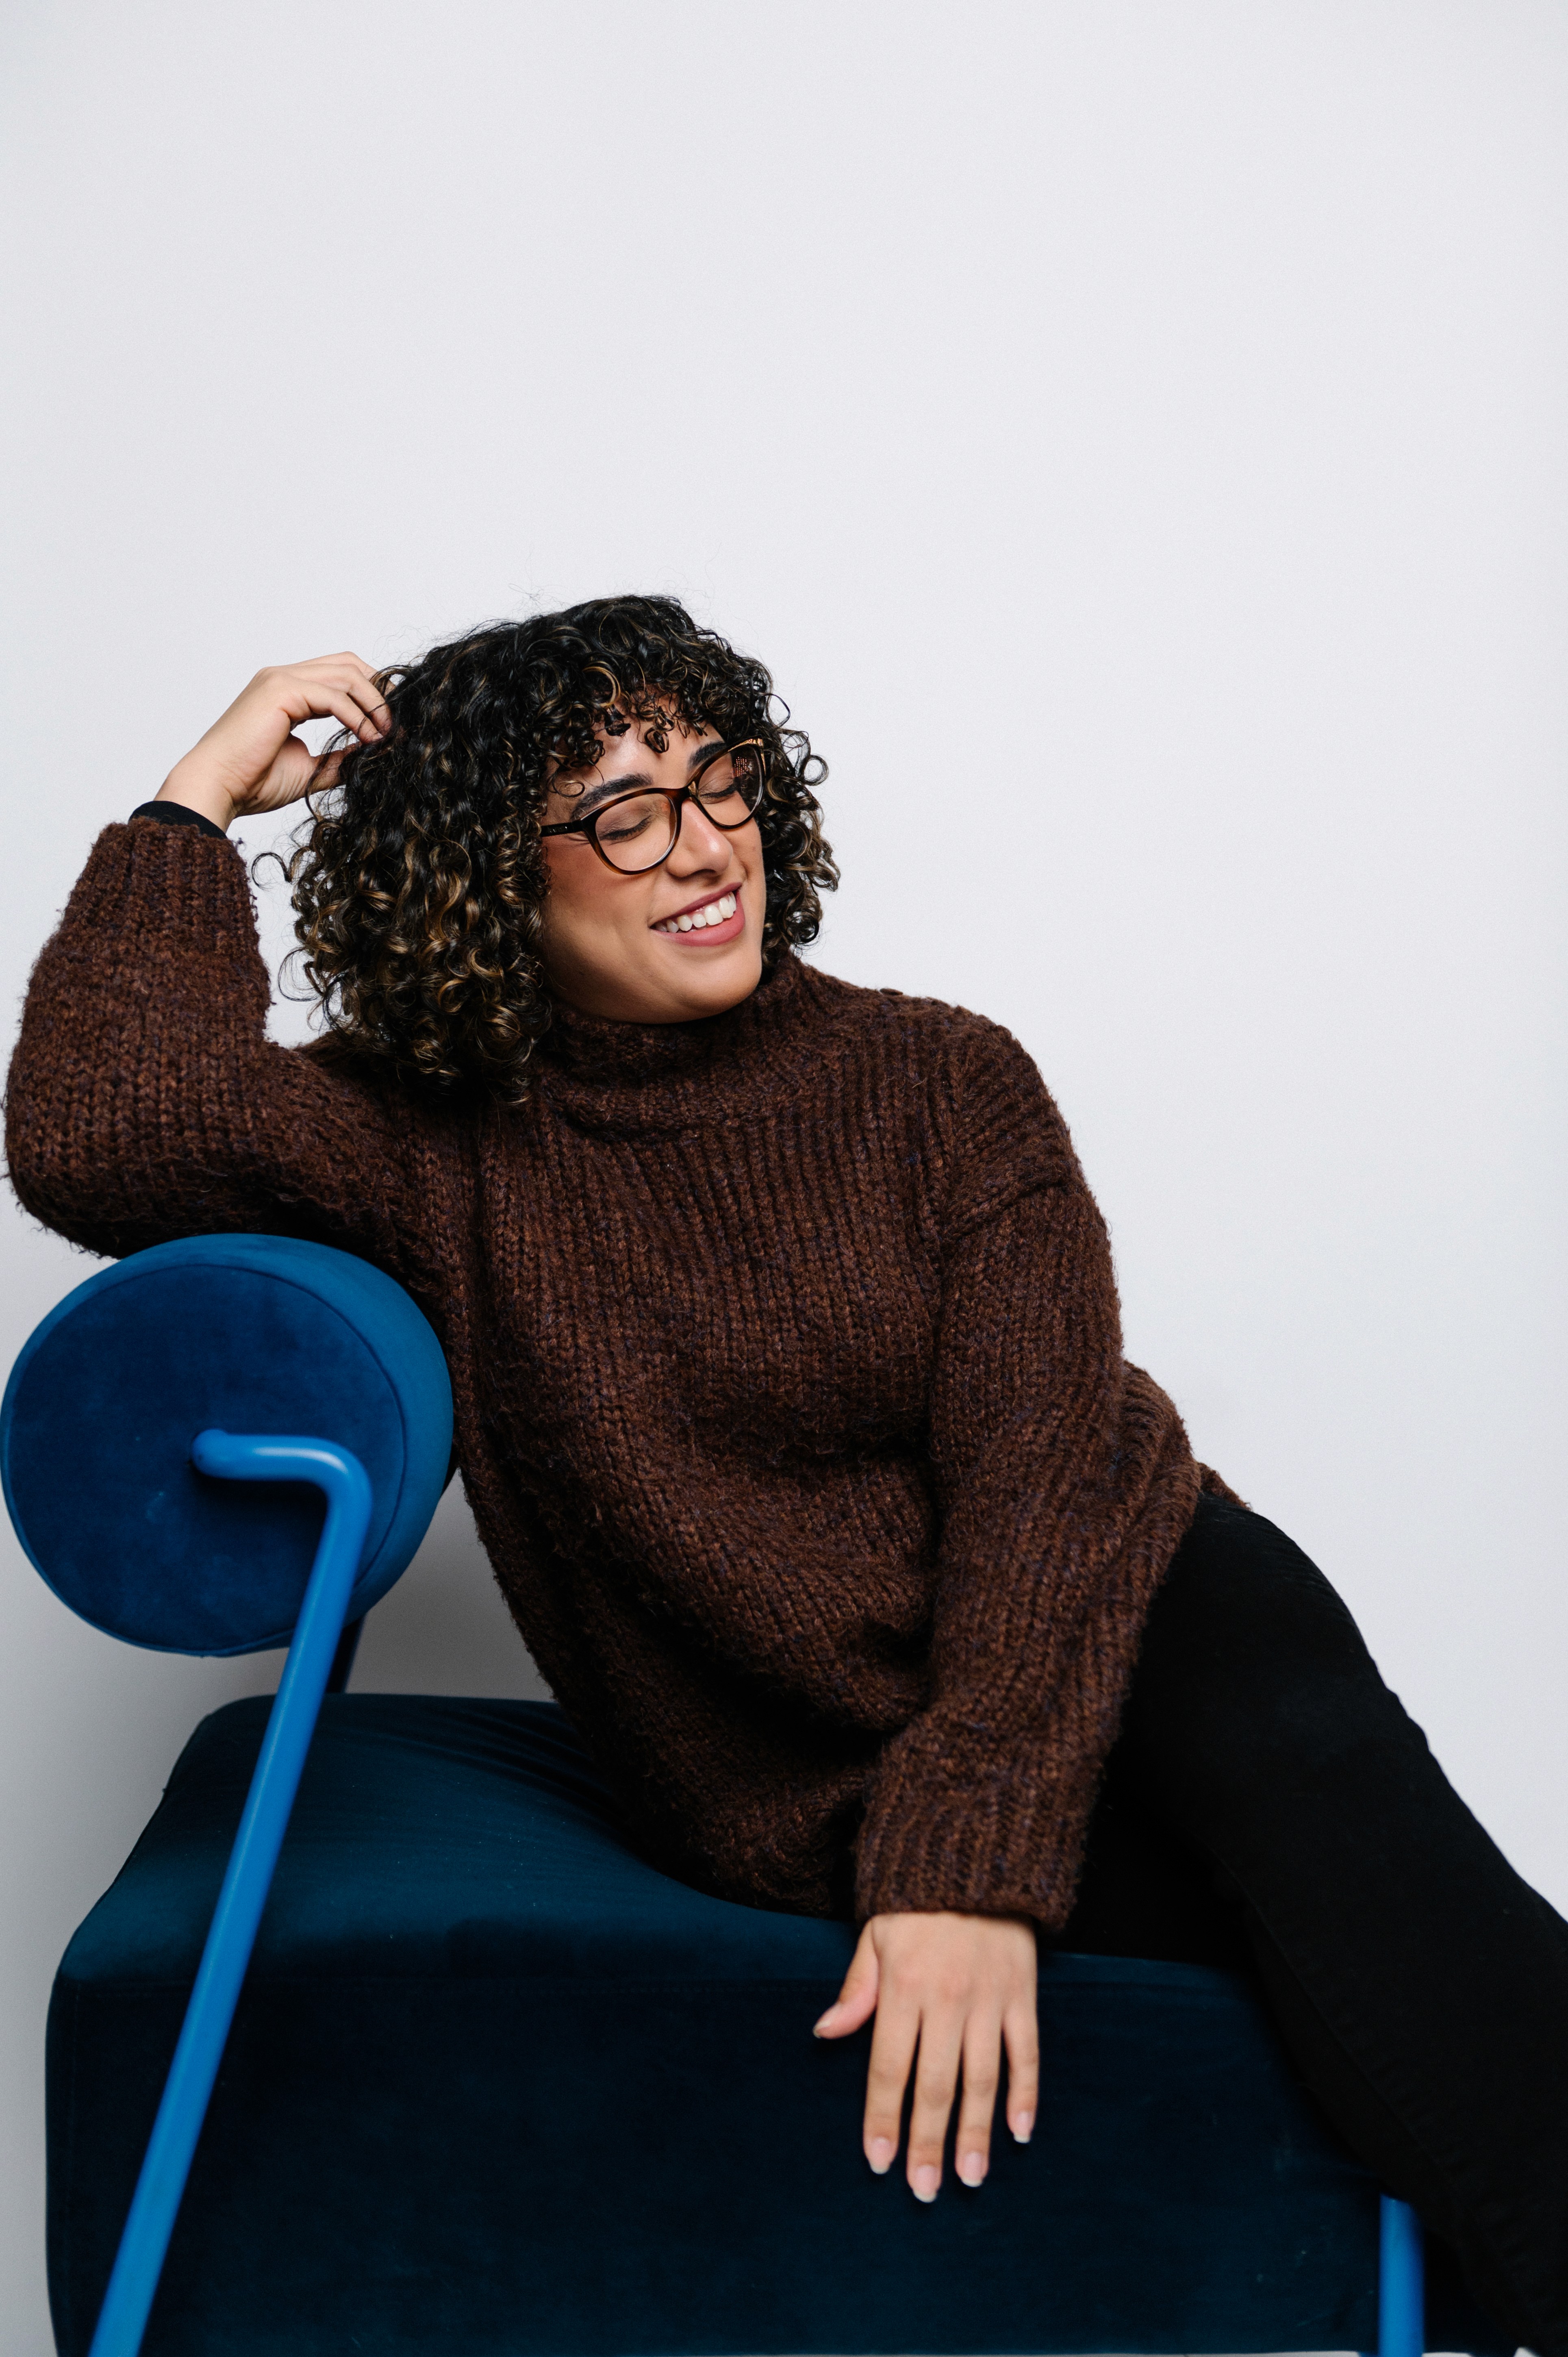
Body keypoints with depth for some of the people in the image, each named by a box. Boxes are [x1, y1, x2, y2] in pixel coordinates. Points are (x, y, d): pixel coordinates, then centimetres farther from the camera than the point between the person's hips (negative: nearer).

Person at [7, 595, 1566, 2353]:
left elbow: (1040, 1481, -11)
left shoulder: (942, 1083, -1)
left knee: (1317, 1776, -33)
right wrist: (204, 794, -9)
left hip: (1126, 1612, 2)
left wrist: (975, 1855, -23)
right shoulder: (433, 1143, 0)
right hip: (818, 1802, -1)